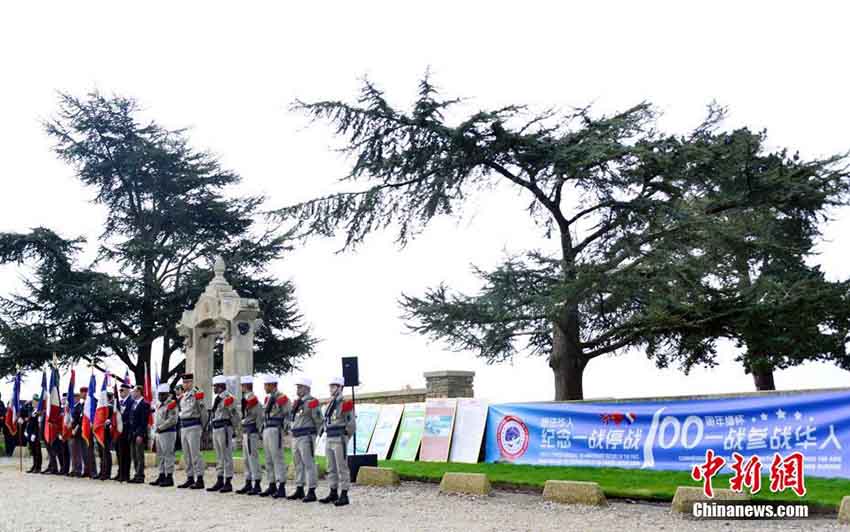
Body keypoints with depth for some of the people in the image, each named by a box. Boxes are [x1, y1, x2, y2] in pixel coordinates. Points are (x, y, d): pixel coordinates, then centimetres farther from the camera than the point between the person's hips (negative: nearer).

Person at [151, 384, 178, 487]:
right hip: (159, 433, 9)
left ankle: (169, 478, -7)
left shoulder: (172, 404, -9)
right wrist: (157, 429, 10)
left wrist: (161, 427, -15)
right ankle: (162, 477, 20)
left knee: (168, 454, -8)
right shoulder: (159, 406, 18)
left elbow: (172, 420, -18)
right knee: (160, 455, 13)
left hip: (168, 432, -9)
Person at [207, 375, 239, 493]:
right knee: (219, 457, 15)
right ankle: (219, 481, 23)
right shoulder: (217, 398, 16)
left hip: (224, 428, -10)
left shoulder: (227, 397, -13)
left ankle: (228, 482, 0)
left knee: (226, 456, -4)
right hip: (216, 429, 10)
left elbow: (235, 415, -14)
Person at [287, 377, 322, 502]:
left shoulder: (311, 402, -10)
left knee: (309, 464, -7)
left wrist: (311, 434, 0)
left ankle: (311, 492, -6)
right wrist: (293, 432, 16)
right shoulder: (296, 402, 15)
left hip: (306, 438, -9)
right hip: (295, 437, 9)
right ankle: (299, 490, 23)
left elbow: (318, 420, -10)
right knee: (298, 464, 14)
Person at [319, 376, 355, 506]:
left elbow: (350, 424, -13)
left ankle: (344, 496, -1)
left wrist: (345, 439, -10)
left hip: (339, 441, -8)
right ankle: (333, 494, 19)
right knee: (331, 468, 12)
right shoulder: (330, 404, 14)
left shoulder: (345, 404, -11)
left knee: (342, 468, -5)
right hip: (329, 440, 8)